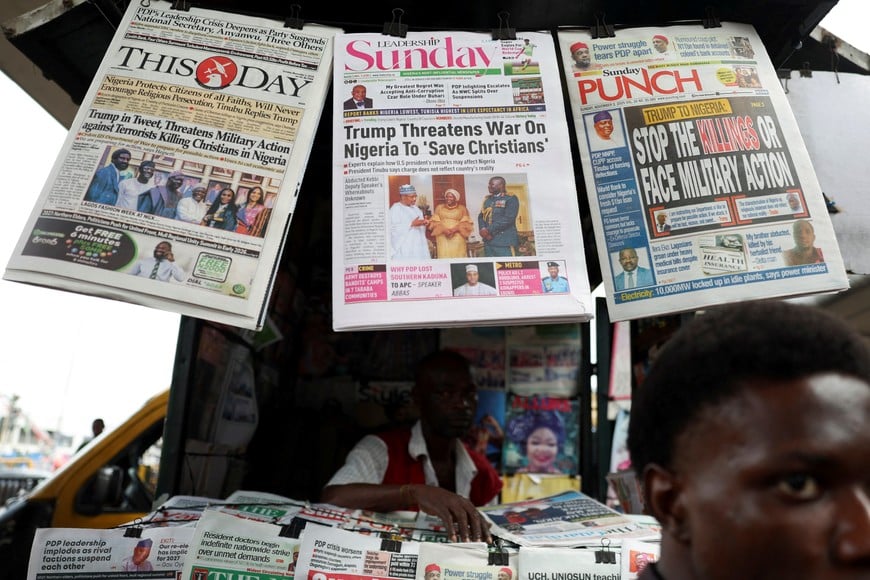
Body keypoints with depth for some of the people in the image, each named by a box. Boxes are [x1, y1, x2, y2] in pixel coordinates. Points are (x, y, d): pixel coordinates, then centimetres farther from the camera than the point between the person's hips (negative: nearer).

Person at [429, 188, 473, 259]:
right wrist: (444, 230, -11)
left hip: (458, 238, -1)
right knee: (444, 257, -7)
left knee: (458, 257, -8)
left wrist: (454, 230, -14)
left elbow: (465, 223, 2)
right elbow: (435, 221, 6)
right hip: (443, 238, 1)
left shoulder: (462, 208, 10)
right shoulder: (439, 207, 13)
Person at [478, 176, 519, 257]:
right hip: (488, 241, 6)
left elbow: (508, 219, -13)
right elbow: (481, 216, 15)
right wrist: (483, 230, -6)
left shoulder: (511, 199, -1)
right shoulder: (487, 199, 20)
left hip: (505, 242, -6)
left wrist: (489, 230, -14)